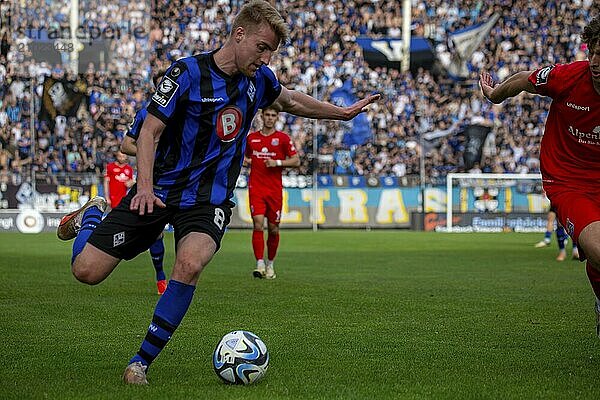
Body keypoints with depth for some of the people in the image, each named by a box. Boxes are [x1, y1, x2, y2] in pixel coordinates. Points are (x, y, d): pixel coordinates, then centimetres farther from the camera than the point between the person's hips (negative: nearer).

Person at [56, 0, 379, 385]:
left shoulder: (260, 79, 4)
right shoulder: (188, 72, -13)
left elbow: (290, 99, 28)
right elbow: (150, 130, -12)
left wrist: (343, 112, 28)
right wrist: (144, 187, -25)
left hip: (209, 199, 2)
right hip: (159, 191, -2)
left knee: (190, 265, -31)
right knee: (87, 271, -7)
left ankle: (142, 362, -17)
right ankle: (92, 215, 29)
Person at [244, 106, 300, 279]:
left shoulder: (283, 138, 3)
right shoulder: (251, 138, 11)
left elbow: (296, 161, 1)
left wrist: (277, 163, -12)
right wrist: (246, 161, 4)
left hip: (275, 190, -1)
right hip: (256, 188, 1)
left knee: (273, 229, 5)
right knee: (258, 224, -14)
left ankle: (270, 264, 22)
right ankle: (260, 264, -17)